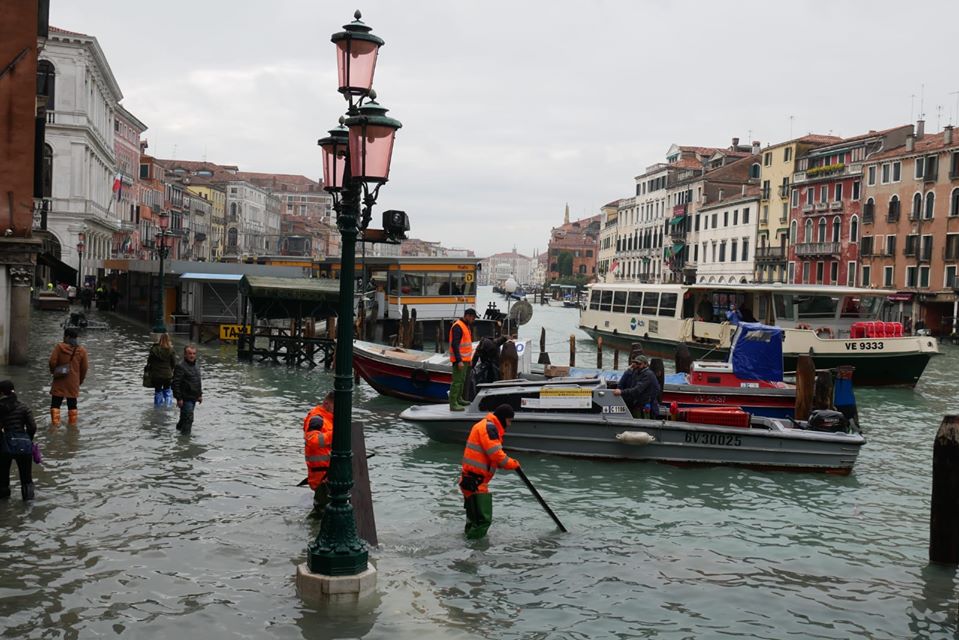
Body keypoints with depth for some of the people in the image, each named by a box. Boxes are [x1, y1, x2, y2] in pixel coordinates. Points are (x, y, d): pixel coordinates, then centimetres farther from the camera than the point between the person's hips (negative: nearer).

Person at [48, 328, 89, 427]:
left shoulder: (59, 347, -7)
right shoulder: (82, 351, 0)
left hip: (59, 381, -2)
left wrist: (53, 371, 10)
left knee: (55, 403, 5)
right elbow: (84, 368, 3)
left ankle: (55, 422, -1)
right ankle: (72, 423, 15)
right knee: (72, 404, 12)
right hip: (73, 383, 2)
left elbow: (52, 362, -10)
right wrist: (80, 380, 17)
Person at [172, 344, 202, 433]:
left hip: (194, 398, 8)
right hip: (186, 399, -8)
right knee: (188, 418, -10)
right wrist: (179, 398, -20)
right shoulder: (180, 366, -16)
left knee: (184, 418, 21)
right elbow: (176, 383, -19)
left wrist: (200, 395, 20)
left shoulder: (196, 366, 12)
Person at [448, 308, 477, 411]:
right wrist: (459, 360, -26)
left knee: (462, 380, 19)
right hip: (459, 360, -10)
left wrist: (469, 358, 23)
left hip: (465, 359, 10)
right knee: (457, 381, -10)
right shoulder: (457, 327, -17)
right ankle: (453, 404, -11)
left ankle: (459, 399, 31)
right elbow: (454, 345, -23)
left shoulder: (466, 325, 16)